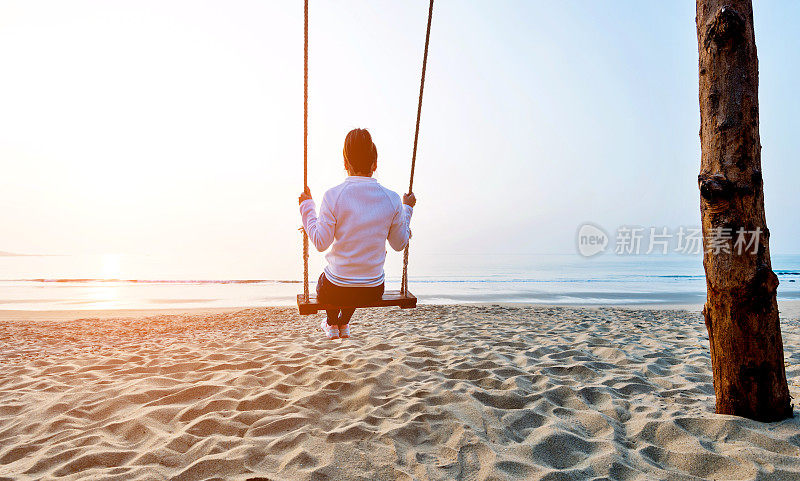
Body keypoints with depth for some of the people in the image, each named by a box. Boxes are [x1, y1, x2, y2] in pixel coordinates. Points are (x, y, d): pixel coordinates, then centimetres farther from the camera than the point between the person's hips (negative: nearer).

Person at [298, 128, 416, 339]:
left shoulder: (333, 196, -16)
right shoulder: (392, 199, -9)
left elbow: (320, 242, -10)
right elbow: (400, 244, 2)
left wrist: (307, 206, 1)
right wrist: (407, 209, 15)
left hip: (335, 291, -2)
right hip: (373, 293, 2)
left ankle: (332, 324, 52)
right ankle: (344, 324, 53)